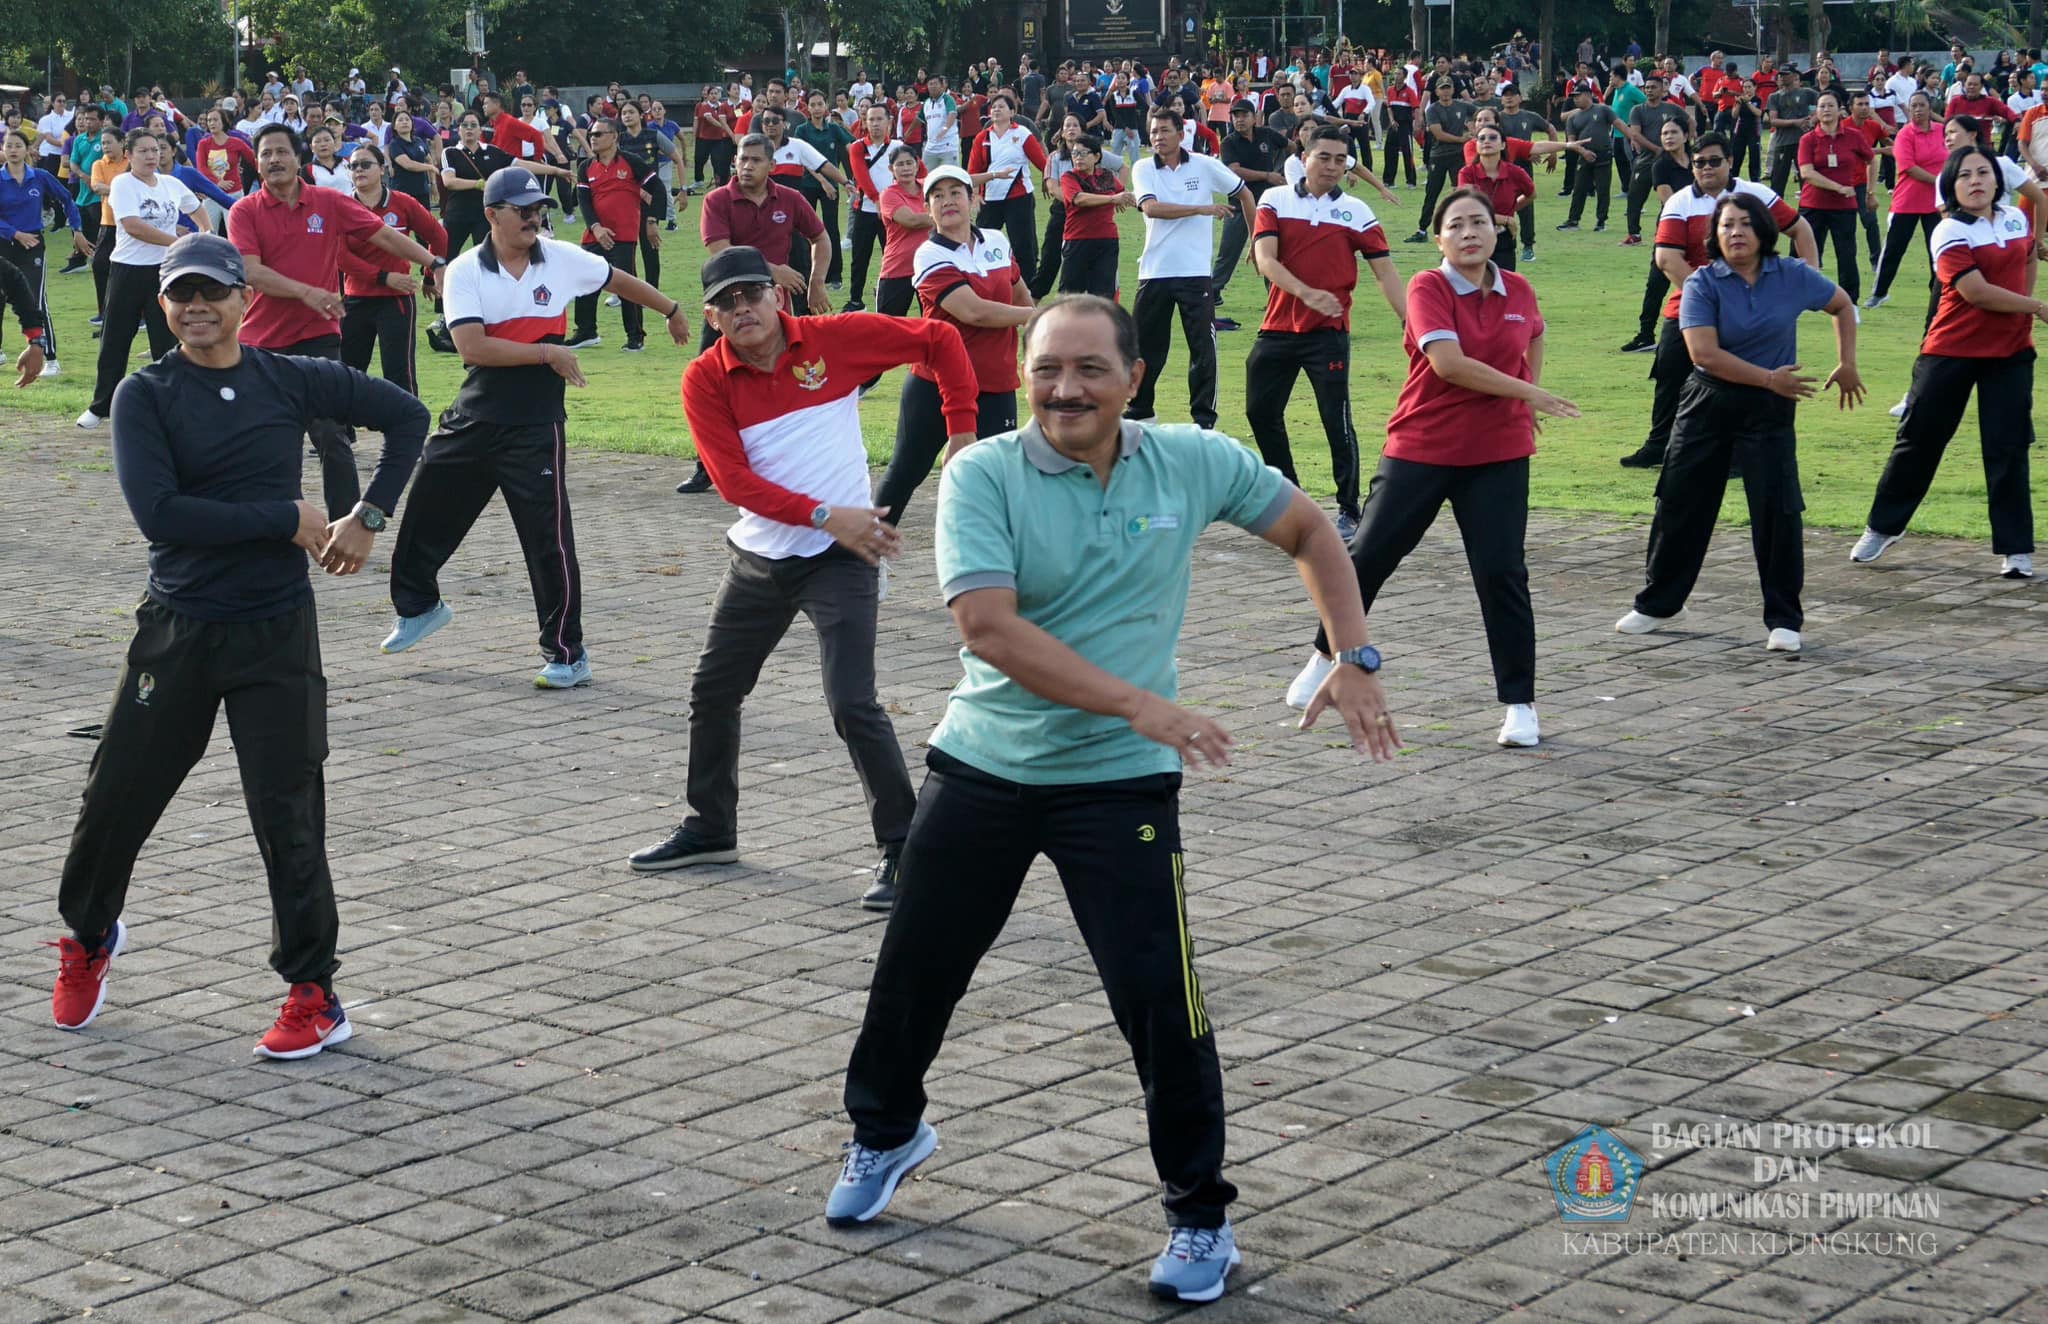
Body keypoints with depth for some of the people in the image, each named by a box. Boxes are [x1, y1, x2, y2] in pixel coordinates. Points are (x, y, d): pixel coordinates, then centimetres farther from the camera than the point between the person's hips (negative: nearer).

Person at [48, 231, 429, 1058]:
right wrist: (287, 518, -15)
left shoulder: (289, 381, 1)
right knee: (116, 797, 8)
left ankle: (314, 996, 10)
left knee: (288, 817, -1)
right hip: (176, 628, 0)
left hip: (275, 631, 0)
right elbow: (157, 513, -17)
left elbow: (405, 415, 11)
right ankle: (88, 937, 37)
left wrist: (367, 518, 1)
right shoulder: (145, 396, -4)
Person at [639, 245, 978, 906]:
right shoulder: (705, 380, -5)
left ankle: (903, 847, 0)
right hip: (758, 559, 4)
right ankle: (711, 829, 34)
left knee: (853, 705, -12)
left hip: (840, 558, -4)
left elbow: (938, 338, 1)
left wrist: (962, 432, -4)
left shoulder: (835, 338, -9)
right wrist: (826, 515, -23)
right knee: (712, 691, 14)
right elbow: (734, 481, -14)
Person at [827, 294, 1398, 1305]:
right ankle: (884, 1135, 44)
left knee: (1160, 999, -8)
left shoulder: (1193, 462, -5)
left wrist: (1354, 661, 0)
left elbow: (1307, 531, 11)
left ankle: (1201, 1217, 13)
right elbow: (986, 625, -24)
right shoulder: (982, 475, -12)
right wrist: (1137, 703, -30)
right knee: (914, 972, 14)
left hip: (1119, 784, -1)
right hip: (979, 768, 1)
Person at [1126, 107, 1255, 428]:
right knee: (1146, 345, 8)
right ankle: (1140, 411, 22)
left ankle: (1204, 419, 4)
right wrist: (1202, 209, -21)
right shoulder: (1143, 169, 1)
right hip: (1155, 272, 1)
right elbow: (1151, 208, -16)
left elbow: (1244, 194, 12)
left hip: (1196, 272, -1)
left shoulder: (1205, 166, 0)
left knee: (1203, 347, -3)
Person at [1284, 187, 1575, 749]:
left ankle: (1520, 704, 4)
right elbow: (1448, 363, -24)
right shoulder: (1428, 288, -11)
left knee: (1502, 574, -5)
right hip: (1421, 447, -2)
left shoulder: (1518, 292, 3)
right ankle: (1326, 657, 30)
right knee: (1367, 556, 5)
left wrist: (1531, 395, 15)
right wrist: (1528, 392, -18)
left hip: (1498, 455, 2)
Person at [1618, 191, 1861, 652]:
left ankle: (1784, 619, 6)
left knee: (1777, 510, -5)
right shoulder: (1703, 284, -8)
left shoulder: (1793, 277, -3)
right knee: (1681, 503, 7)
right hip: (1707, 403, 0)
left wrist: (1846, 365, 10)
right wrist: (1770, 378, -16)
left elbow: (1843, 305, 16)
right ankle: (1657, 604, 23)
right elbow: (1704, 353, -18)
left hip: (1769, 411, 0)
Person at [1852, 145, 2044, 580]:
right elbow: (1977, 292, -20)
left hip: (2011, 352, 4)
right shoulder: (1950, 233, -12)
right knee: (1918, 440, 6)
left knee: (2008, 449, 0)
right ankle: (1883, 526, 23)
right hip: (1952, 351, -4)